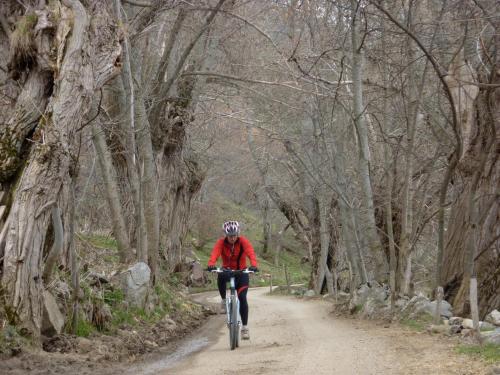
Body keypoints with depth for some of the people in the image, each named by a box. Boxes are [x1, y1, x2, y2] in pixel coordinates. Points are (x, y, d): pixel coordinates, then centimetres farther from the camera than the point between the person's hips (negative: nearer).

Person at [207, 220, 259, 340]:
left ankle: (245, 327, -6)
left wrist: (253, 265, -53)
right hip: (227, 270, 1)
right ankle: (223, 300, -9)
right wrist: (211, 265, -54)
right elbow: (215, 254, -33)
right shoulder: (221, 242, -16)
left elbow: (251, 253, -33)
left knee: (242, 298, -15)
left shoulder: (243, 241, -17)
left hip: (241, 272, 0)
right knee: (221, 276, -35)